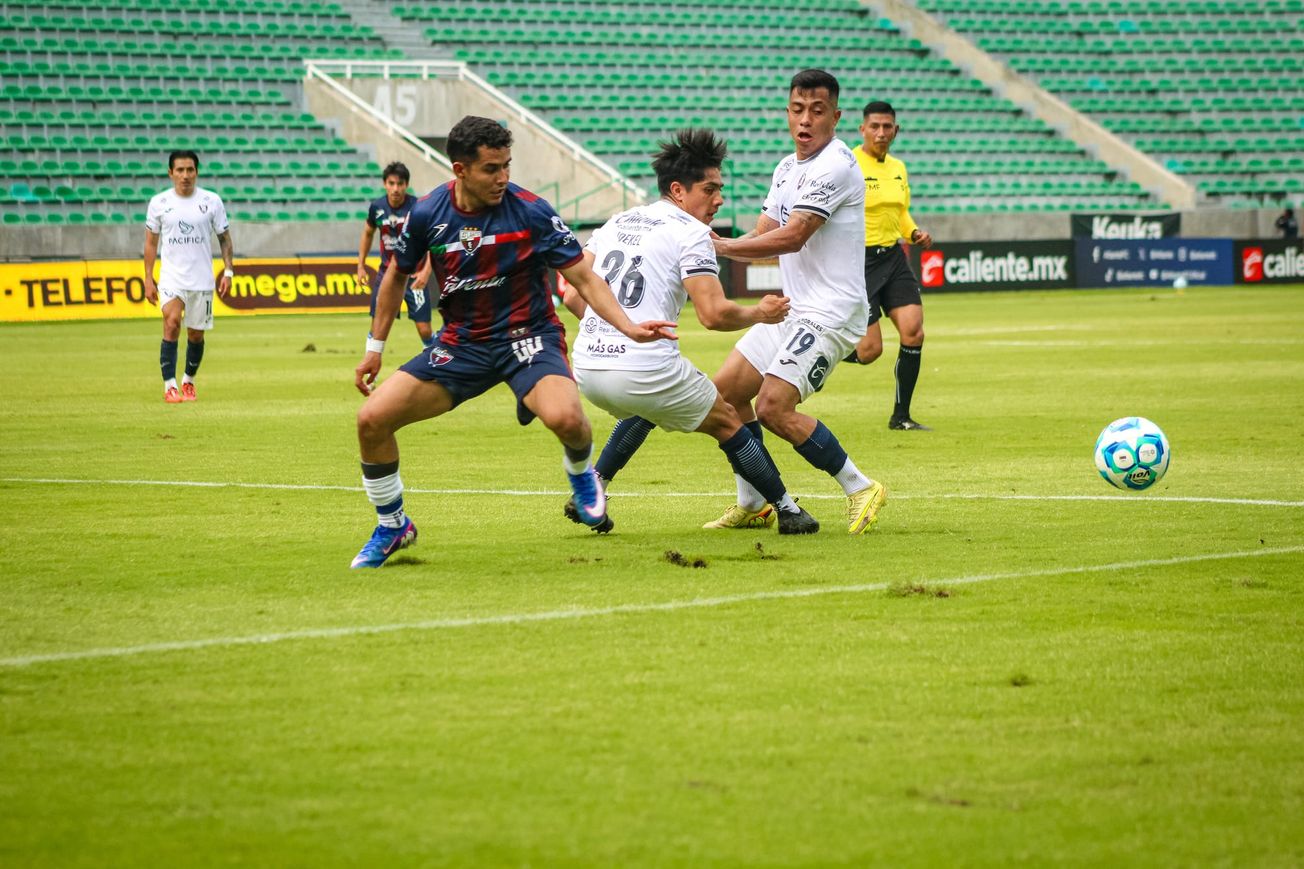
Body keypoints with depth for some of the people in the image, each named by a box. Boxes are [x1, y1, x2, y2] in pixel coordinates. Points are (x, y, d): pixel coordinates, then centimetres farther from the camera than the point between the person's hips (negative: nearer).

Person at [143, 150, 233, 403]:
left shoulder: (212, 201, 1)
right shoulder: (159, 202, 1)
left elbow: (225, 239, 8)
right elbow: (151, 243, 7)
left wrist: (228, 272, -2)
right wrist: (148, 279, 2)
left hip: (202, 280, 1)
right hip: (171, 277, -1)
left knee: (196, 334, 8)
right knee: (172, 323, -22)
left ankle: (188, 382, 30)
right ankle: (169, 386, -21)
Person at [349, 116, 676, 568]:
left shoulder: (532, 212, -15)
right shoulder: (427, 214, -7)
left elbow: (585, 279, -11)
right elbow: (397, 275, 12)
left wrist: (630, 328, -25)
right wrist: (375, 348, 14)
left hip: (527, 336, -3)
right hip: (460, 342, 3)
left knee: (565, 417, -33)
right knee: (372, 419, -12)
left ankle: (582, 474, 7)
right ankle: (392, 527, 14)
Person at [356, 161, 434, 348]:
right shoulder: (377, 207, -2)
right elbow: (368, 234, 17)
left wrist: (426, 270, -28)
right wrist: (361, 265, 16)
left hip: (413, 275, -3)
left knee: (424, 330, -7)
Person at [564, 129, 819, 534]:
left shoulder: (618, 222, 16)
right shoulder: (690, 233, -5)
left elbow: (573, 296, 17)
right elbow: (714, 314, -13)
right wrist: (759, 313, 5)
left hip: (587, 366, 7)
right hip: (646, 370, -7)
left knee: (639, 411, 38)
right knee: (727, 422, 14)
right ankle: (789, 511, 20)